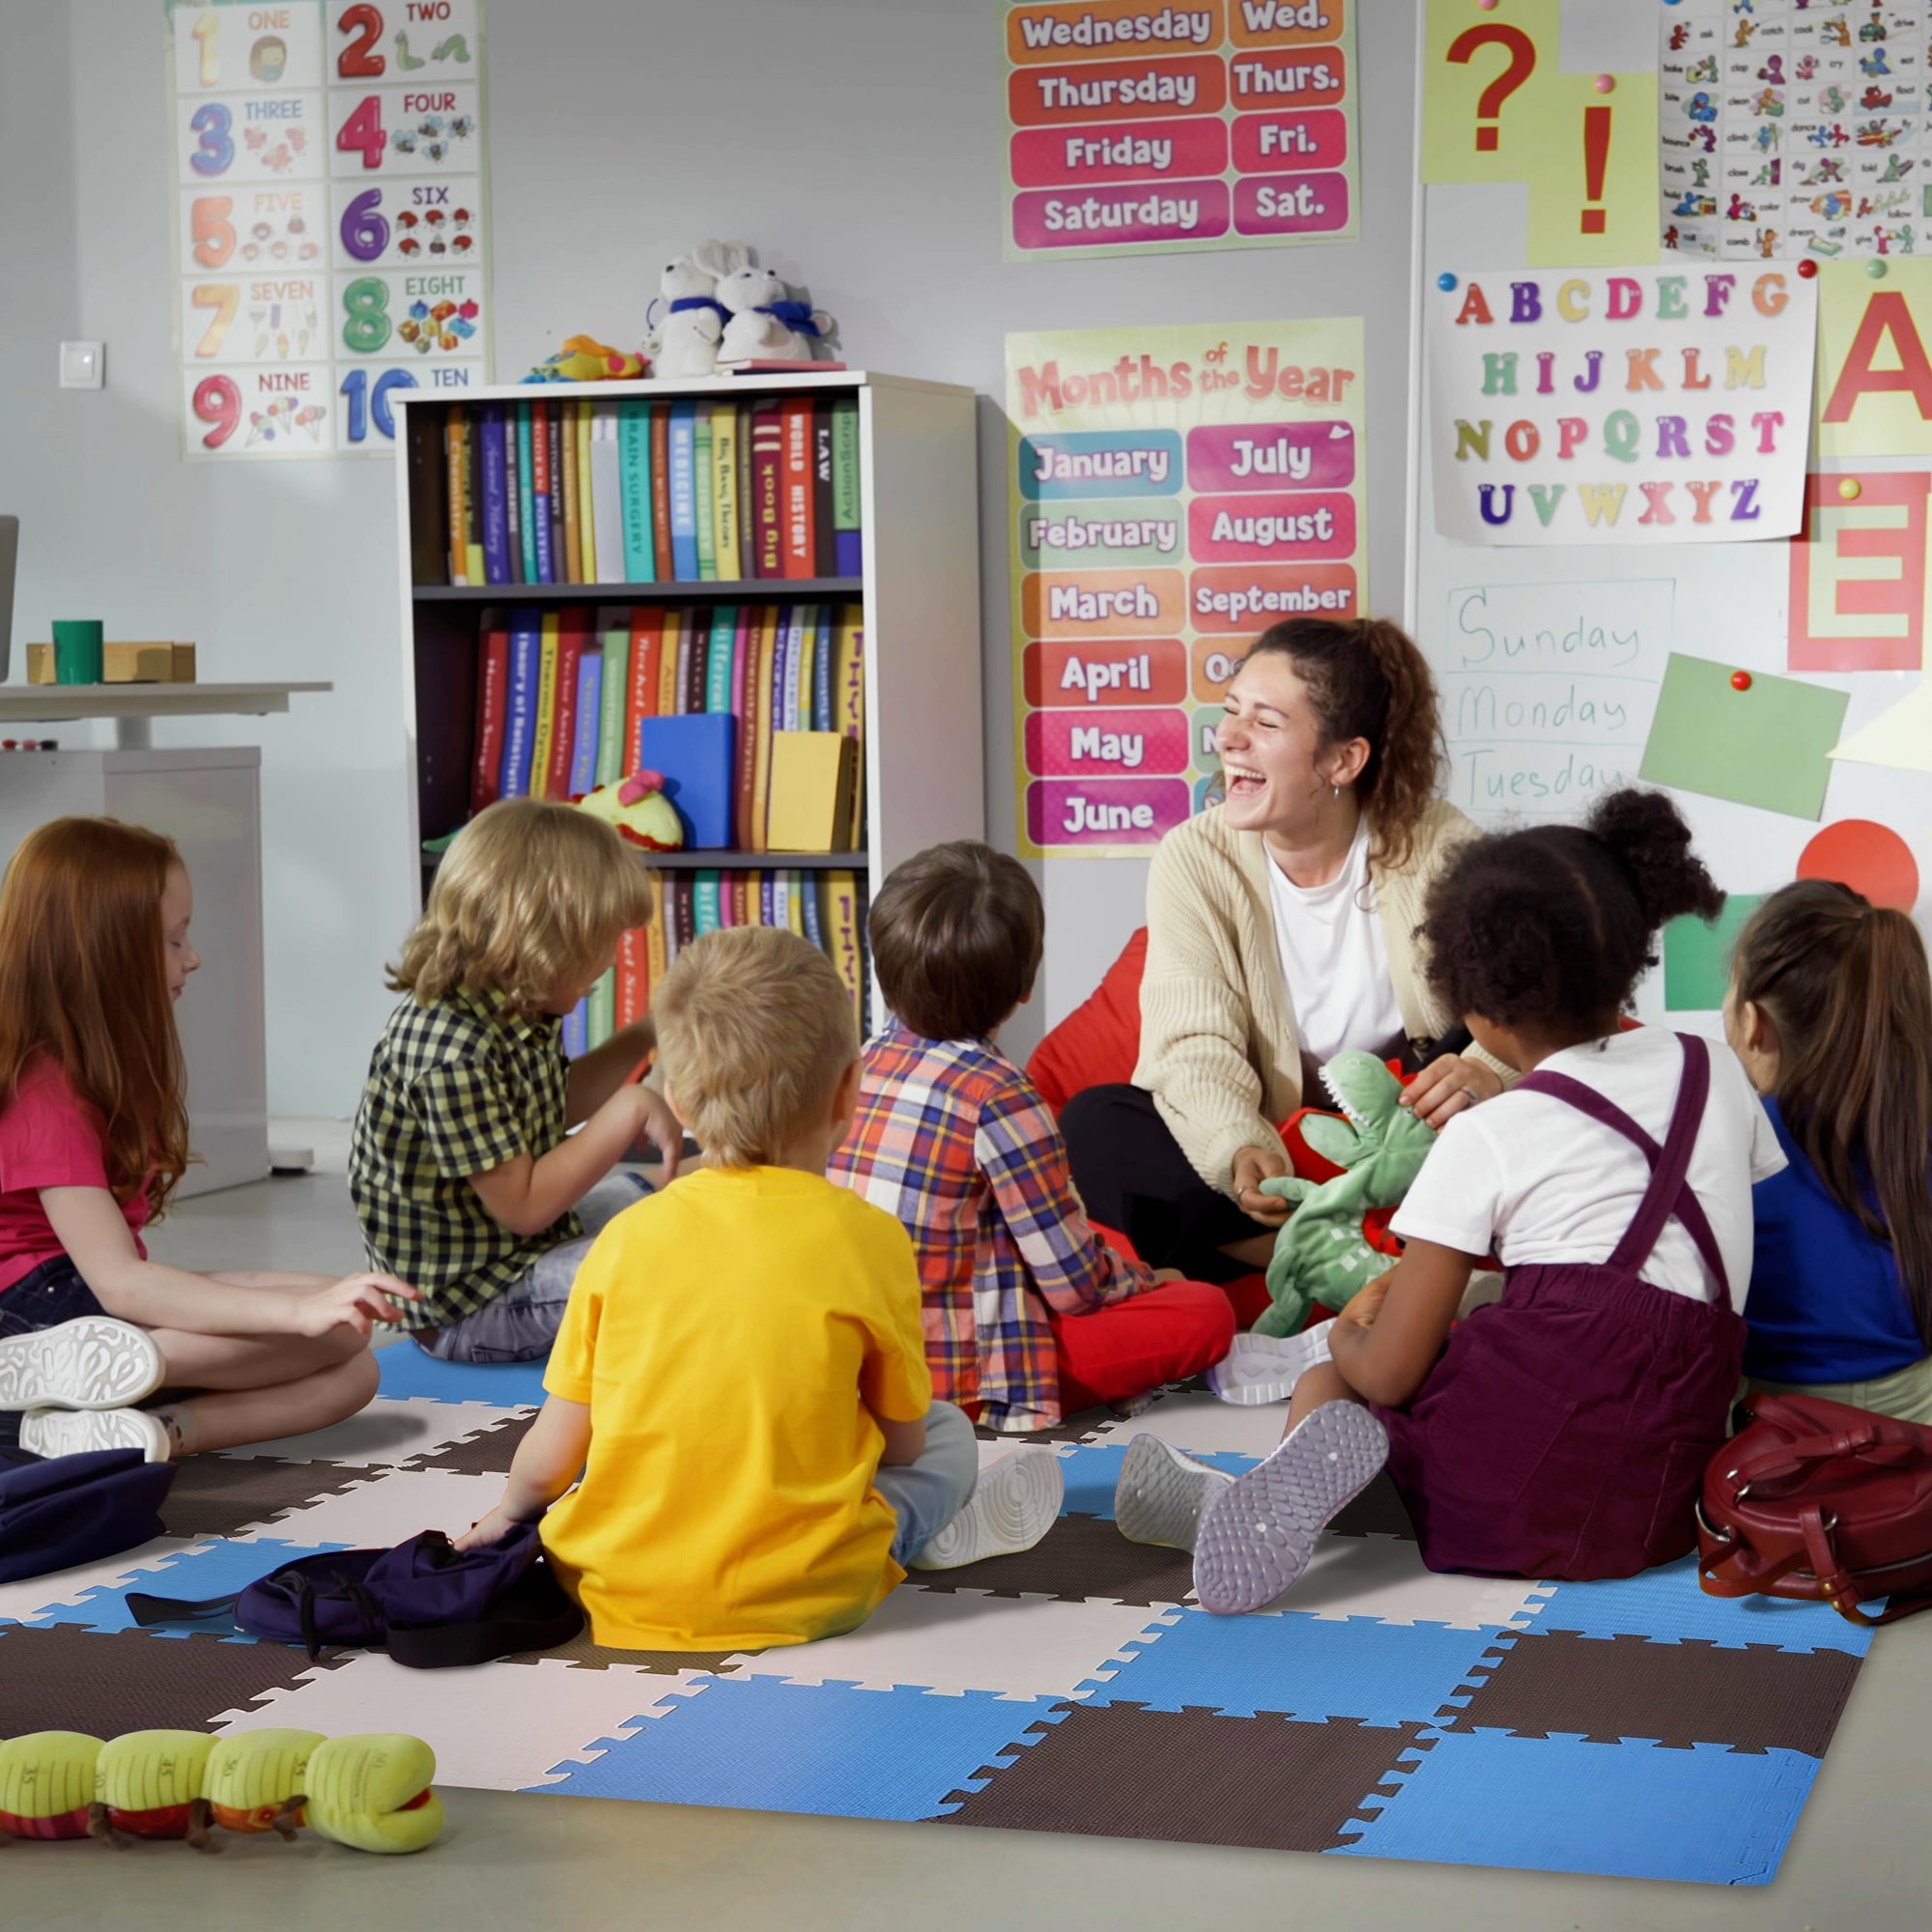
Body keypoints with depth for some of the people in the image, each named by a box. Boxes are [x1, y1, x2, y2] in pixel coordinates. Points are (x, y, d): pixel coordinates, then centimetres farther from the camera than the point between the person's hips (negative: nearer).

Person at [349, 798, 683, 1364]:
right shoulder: (451, 1053, -31)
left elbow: (556, 1108, 21)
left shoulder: (517, 1011, 0)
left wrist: (642, 1036, 11)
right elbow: (523, 1205, -28)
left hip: (520, 1247, 11)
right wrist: (630, 1112, -25)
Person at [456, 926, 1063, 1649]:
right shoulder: (868, 1239, -7)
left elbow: (553, 1454, 2)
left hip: (615, 1594, 1)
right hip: (800, 1598, -1)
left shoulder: (628, 1237, -3)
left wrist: (510, 1510, 24)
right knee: (949, 1435, 20)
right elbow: (903, 1441, 4)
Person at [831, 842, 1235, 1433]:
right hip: (953, 1378, -8)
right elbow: (1076, 1285, -12)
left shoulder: (862, 1062, 3)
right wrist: (1146, 1278, 11)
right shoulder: (998, 1095, -17)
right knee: (1208, 1313, -7)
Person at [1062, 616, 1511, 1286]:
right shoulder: (1194, 859, -8)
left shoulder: (1439, 849, -9)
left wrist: (1484, 1072, -39)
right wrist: (1240, 1151, -38)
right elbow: (1197, 1045, -17)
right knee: (1092, 1124, -26)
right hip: (1260, 1140, 1)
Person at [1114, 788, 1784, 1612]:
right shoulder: (1717, 1074, 12)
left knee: (1341, 1350, 23)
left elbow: (1389, 1372, -5)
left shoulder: (1487, 1138, -2)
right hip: (1662, 1508, 4)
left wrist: (1346, 1334, 22)